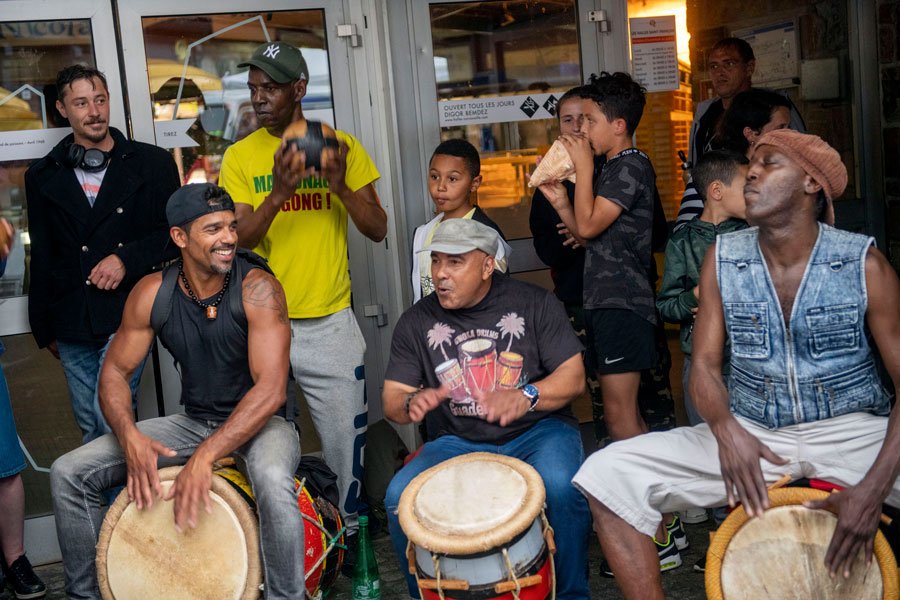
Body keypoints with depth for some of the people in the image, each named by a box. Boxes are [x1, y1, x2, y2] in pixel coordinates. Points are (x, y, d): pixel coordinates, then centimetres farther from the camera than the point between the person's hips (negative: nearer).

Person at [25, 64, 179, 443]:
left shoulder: (152, 163, 3)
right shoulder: (44, 176, 11)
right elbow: (42, 259, 16)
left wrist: (127, 259, -13)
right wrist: (44, 328, 16)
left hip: (127, 315, -3)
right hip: (72, 325, 3)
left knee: (112, 418, -14)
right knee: (91, 429, 10)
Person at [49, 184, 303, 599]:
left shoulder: (257, 288, -20)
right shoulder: (152, 293, -7)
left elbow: (271, 388, -27)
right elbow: (115, 371, 0)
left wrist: (204, 456, -35)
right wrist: (130, 436, -21)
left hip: (259, 422, -4)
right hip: (192, 421, 5)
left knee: (273, 481, -40)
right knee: (69, 473, -5)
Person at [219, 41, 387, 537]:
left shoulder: (342, 147, 2)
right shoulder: (241, 157, 2)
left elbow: (378, 230, 0)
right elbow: (238, 240, -8)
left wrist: (340, 187, -17)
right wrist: (279, 193, -24)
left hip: (329, 323, 0)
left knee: (345, 444, 5)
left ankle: (350, 528, 25)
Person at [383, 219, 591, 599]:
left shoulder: (534, 304, -3)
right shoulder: (417, 322, 2)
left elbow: (573, 377, -6)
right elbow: (392, 400, 4)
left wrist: (526, 396, -27)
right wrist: (411, 403, -21)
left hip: (536, 431, -2)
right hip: (456, 443, 2)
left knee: (561, 486, -33)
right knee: (399, 497, -23)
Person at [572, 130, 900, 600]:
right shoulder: (722, 259, 1)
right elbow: (704, 362, -1)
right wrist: (726, 429, -25)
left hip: (851, 432, -2)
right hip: (751, 435, 2)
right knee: (608, 474, -16)